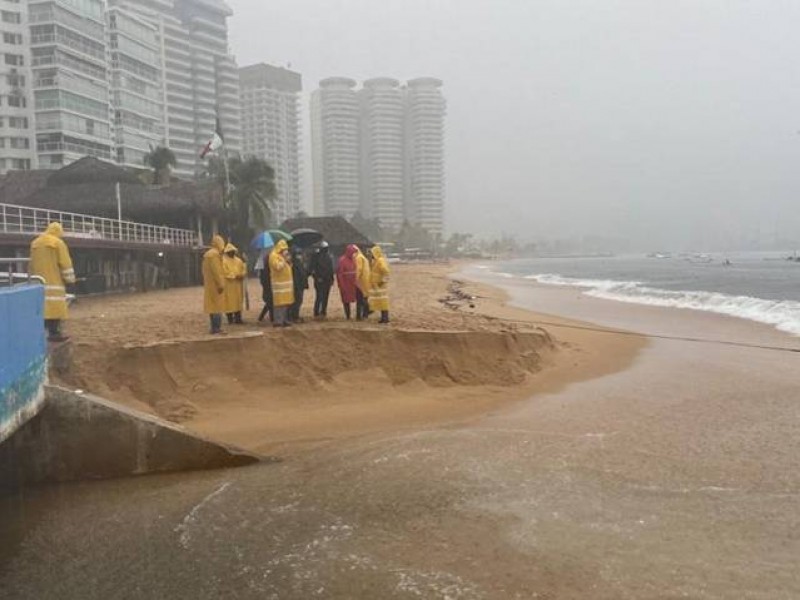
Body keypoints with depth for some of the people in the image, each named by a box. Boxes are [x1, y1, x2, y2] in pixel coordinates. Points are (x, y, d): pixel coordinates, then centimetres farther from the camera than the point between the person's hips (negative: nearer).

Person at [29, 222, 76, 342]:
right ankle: (54, 332, -10)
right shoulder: (58, 243, -6)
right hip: (53, 281, -7)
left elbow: (32, 263, 22)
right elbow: (65, 264, -9)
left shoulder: (35, 243, 16)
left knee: (42, 307, 11)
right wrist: (69, 279, -2)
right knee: (54, 306, -7)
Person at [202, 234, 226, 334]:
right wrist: (220, 284, -21)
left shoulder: (207, 254, 16)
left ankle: (214, 327, 15)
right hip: (215, 284, -10)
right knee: (218, 306, -8)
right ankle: (216, 328, -9)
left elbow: (205, 271, 17)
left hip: (209, 284, 10)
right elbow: (216, 270, -21)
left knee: (212, 305, 11)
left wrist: (205, 283, 19)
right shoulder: (215, 254, -15)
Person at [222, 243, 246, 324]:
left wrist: (241, 275, -8)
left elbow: (243, 270, 12)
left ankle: (238, 318, 10)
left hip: (238, 285, 6)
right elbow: (225, 273, -16)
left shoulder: (238, 260, 15)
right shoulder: (223, 261, -7)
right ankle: (230, 319, 0)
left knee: (238, 301, 6)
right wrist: (235, 276, -18)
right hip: (228, 285, -6)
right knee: (229, 301, -4)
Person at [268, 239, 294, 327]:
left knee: (285, 302, 8)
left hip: (286, 282, 9)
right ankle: (277, 321, -9)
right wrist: (284, 259, -16)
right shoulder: (273, 255, -8)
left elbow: (288, 267, 23)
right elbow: (278, 267, -20)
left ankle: (284, 320, 13)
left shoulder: (283, 256, 21)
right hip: (279, 282, -9)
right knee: (279, 302, -11)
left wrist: (289, 261, 4)